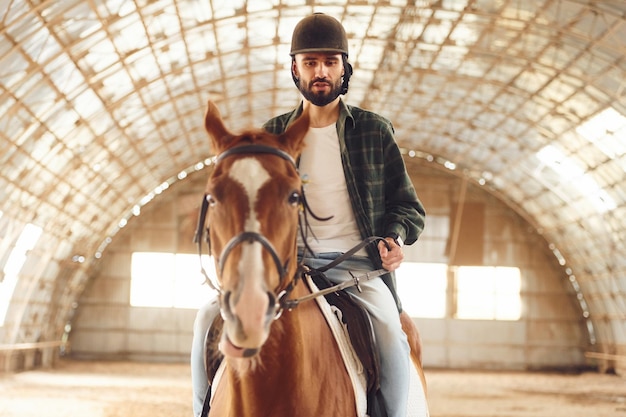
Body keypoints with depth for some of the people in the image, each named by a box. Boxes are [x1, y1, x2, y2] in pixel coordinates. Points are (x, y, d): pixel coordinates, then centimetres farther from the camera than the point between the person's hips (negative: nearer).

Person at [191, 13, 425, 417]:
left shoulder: (375, 131, 9)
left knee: (389, 335, -33)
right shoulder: (273, 134, 13)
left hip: (355, 264, -2)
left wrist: (395, 237, -9)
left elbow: (408, 206, 13)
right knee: (211, 318, -19)